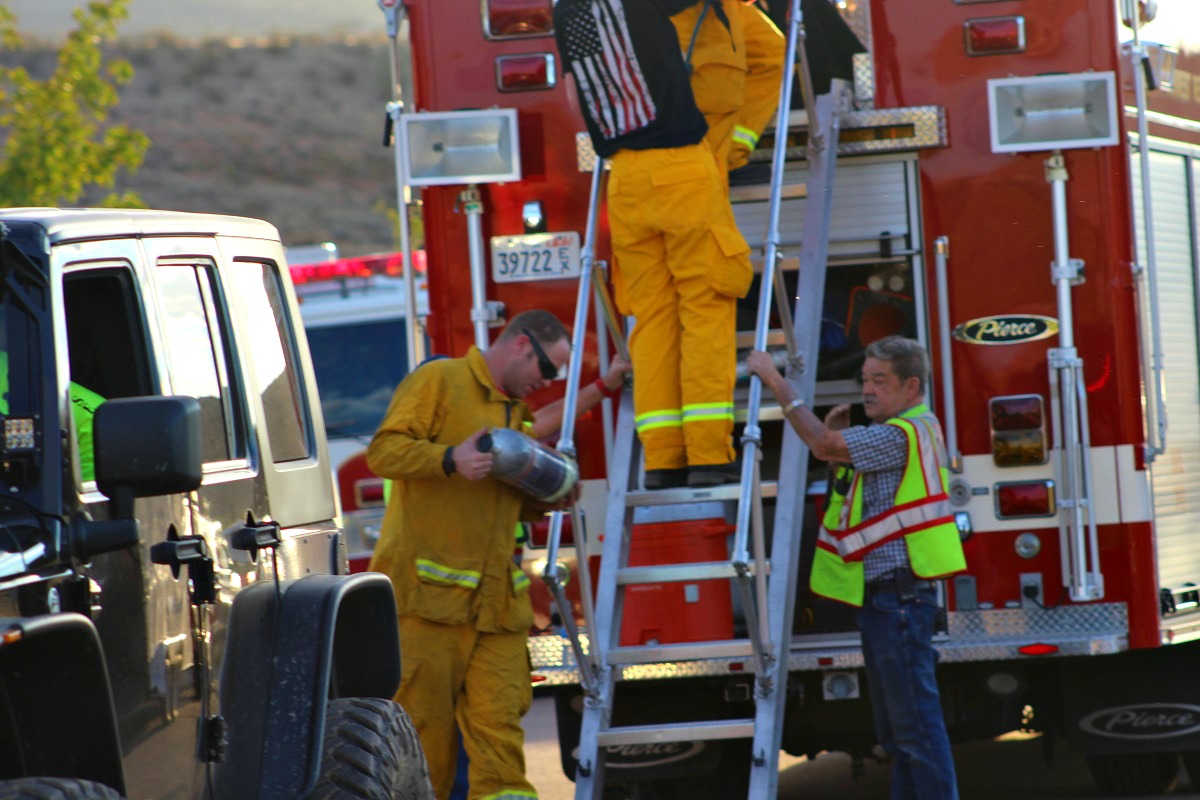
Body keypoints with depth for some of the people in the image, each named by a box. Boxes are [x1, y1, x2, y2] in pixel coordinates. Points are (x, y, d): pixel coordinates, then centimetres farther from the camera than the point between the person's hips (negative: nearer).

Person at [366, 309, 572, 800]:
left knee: (498, 723, -5)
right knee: (425, 725, -5)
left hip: (495, 599, 7)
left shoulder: (514, 410, 25)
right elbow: (385, 450, -10)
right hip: (427, 592, -7)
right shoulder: (438, 381, 0)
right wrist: (449, 459, -25)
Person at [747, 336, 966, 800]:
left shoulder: (904, 433, -14)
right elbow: (851, 490, 26)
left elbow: (824, 446, -21)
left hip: (898, 598, -11)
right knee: (895, 727, 14)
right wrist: (839, 437, 9)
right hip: (882, 599, 11)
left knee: (915, 722, -10)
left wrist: (777, 385, -13)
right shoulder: (905, 432, 19)